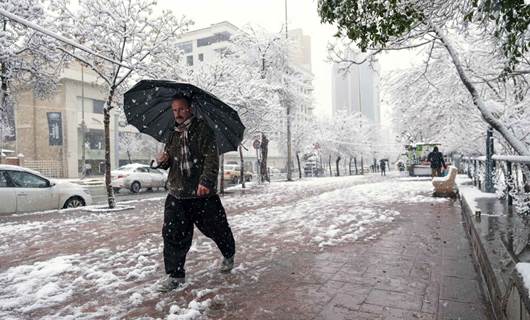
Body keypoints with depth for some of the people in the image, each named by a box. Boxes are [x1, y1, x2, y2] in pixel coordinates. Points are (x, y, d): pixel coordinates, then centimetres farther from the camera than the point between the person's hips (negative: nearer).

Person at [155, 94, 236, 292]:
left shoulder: (203, 129, -5)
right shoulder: (173, 136, 14)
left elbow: (212, 158, -16)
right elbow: (168, 164, 24)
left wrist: (206, 181, -29)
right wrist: (162, 161, -1)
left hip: (202, 193, -4)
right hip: (176, 194, 5)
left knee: (217, 228, 10)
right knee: (173, 234, -1)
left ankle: (229, 256, 39)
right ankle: (175, 275, 12)